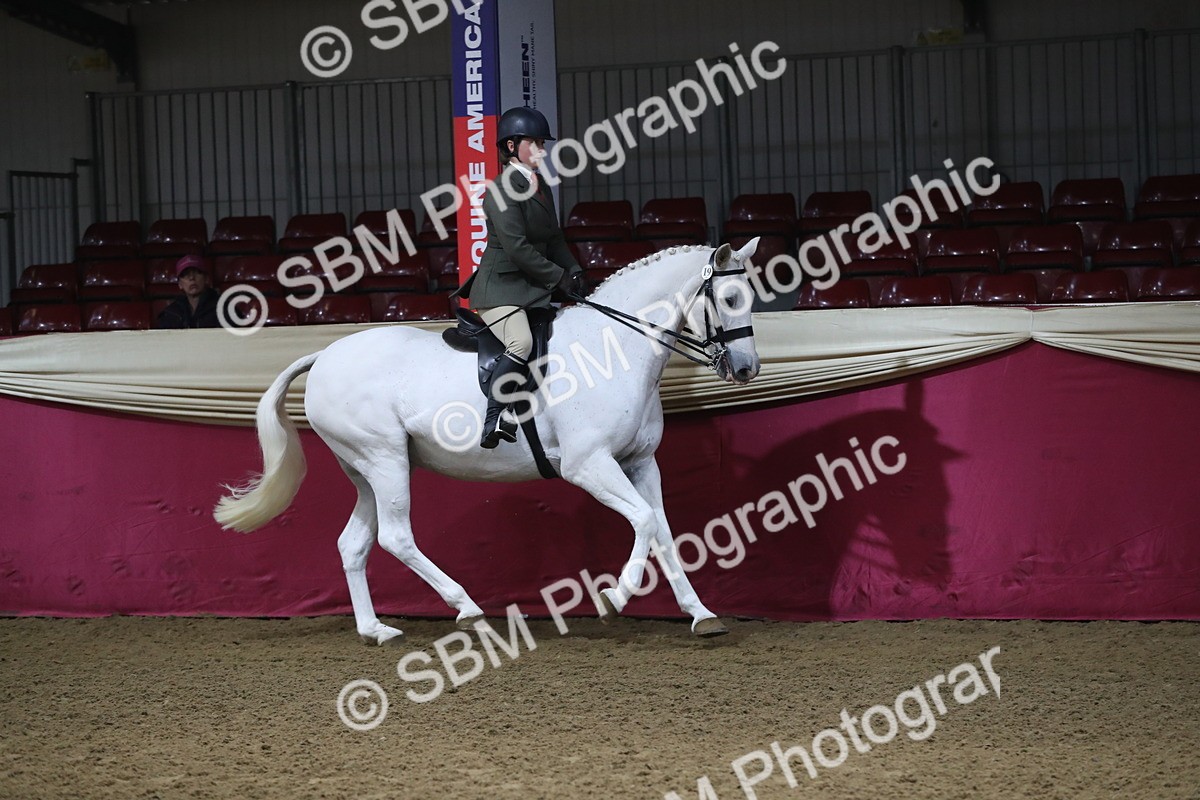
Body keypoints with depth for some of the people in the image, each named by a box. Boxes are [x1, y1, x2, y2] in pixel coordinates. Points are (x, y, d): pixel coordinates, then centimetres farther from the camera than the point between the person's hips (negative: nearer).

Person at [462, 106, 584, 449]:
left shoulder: (540, 187, 15)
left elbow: (554, 238, 19)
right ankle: (493, 422, -28)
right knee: (522, 343, -32)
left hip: (534, 288, 10)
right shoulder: (502, 191, -14)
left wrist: (573, 272, 2)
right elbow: (517, 248, -21)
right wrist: (558, 279, -16)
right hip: (501, 287, -10)